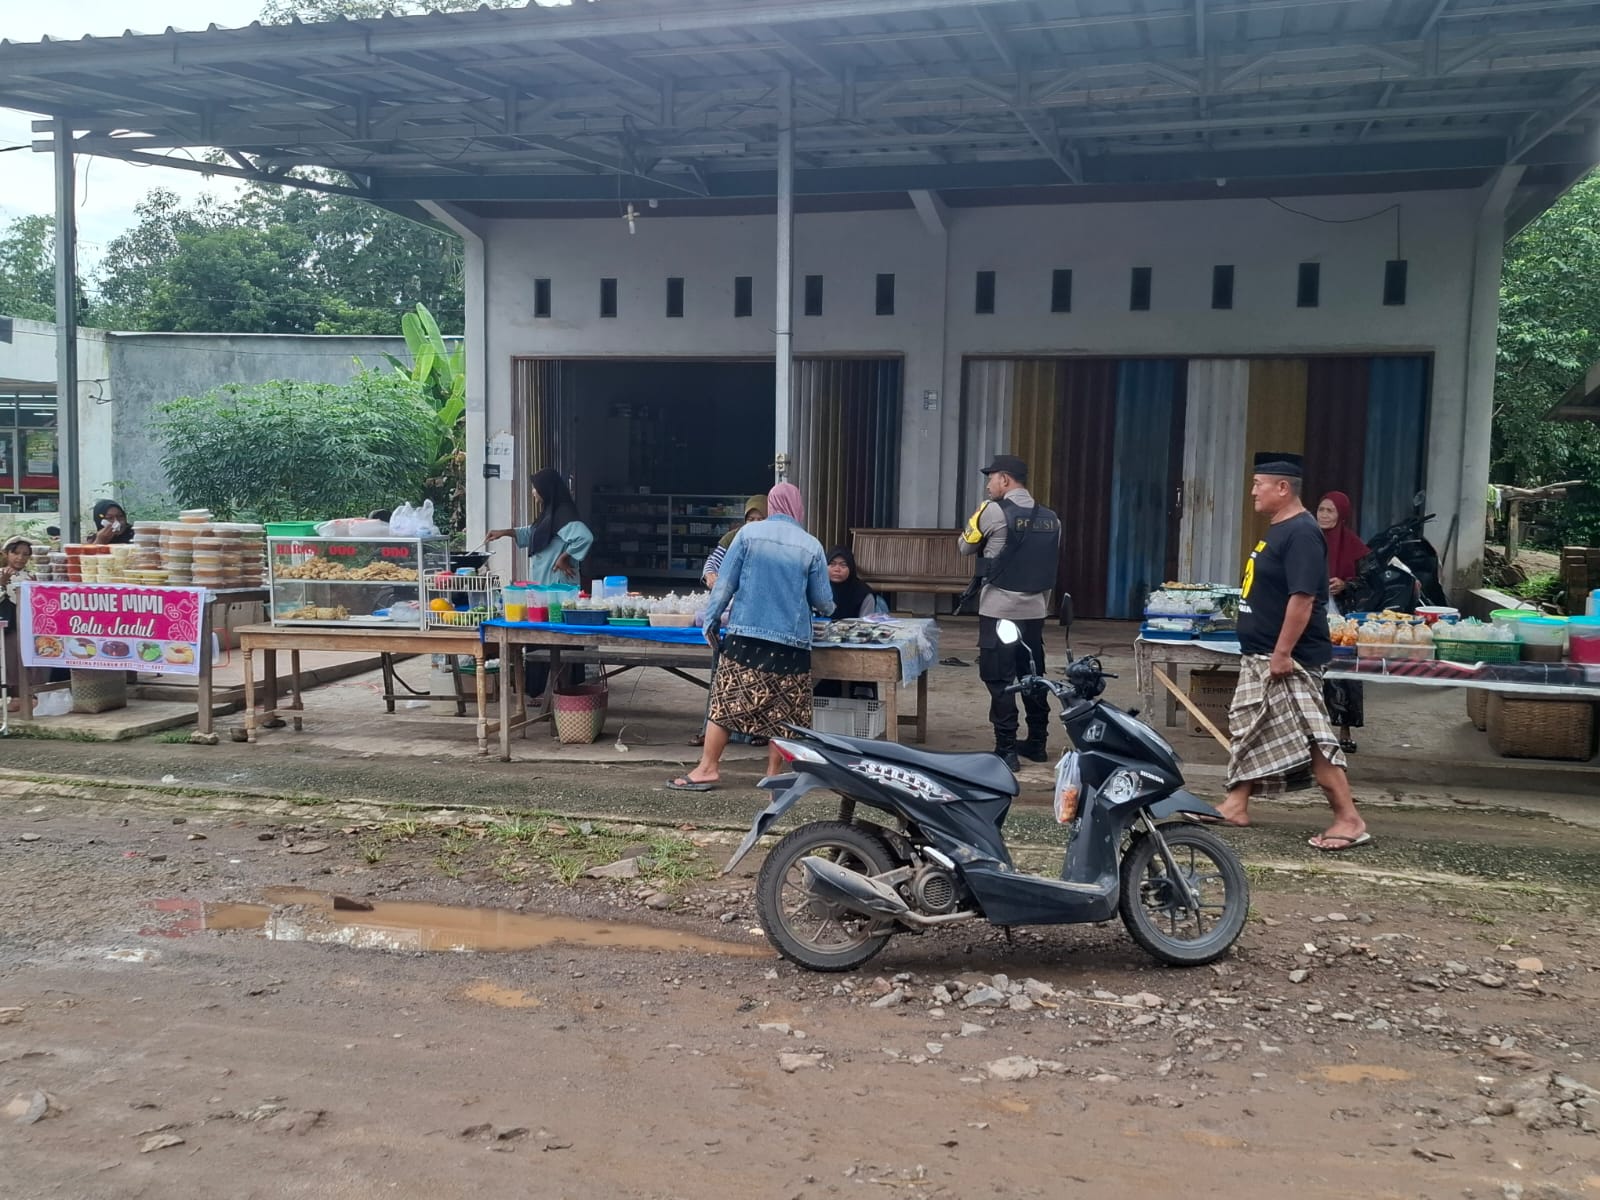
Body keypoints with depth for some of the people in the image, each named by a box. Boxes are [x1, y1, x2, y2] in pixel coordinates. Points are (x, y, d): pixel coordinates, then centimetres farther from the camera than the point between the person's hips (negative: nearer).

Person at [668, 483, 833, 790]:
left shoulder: (749, 533, 0)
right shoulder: (811, 546, 0)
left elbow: (725, 582, -1)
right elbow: (823, 600, 5)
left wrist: (711, 620, 8)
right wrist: (827, 610, 28)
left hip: (745, 633, 0)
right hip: (792, 640, 0)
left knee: (726, 701, 6)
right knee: (782, 711, 8)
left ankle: (708, 768, 10)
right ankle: (774, 774, 12)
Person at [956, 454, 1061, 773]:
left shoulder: (993, 511, -11)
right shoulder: (1050, 518, 8)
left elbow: (966, 547, 2)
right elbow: (1053, 564, 14)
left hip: (999, 610, -6)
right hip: (1034, 611, 6)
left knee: (999, 680, -2)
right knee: (1033, 677, 15)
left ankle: (1006, 751, -3)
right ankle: (1037, 744, 23)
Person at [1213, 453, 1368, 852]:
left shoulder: (1301, 534, -18)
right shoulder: (1277, 530, 13)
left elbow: (1303, 598, -25)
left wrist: (1282, 653, -26)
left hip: (1287, 660, -11)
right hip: (1259, 656, 11)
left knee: (1310, 739, -9)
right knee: (1248, 729, 16)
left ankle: (1349, 820, -3)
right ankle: (1236, 805, 26)